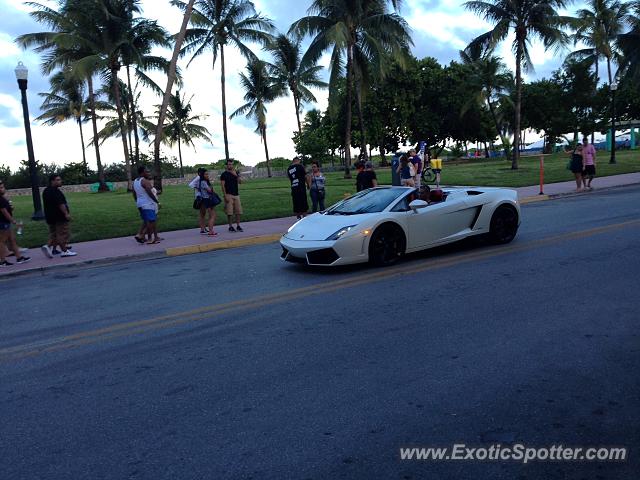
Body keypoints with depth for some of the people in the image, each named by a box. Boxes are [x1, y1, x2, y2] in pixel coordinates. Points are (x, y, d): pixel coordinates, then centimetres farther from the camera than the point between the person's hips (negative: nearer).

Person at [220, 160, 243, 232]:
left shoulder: (236, 173, 13)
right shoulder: (224, 174, 0)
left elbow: (240, 182, 2)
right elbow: (223, 186, -5)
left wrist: (236, 175, -13)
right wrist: (225, 196, -14)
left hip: (236, 194, 5)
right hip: (229, 195, -5)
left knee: (238, 211, 3)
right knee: (229, 212, -5)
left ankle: (238, 226, 10)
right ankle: (230, 226, 2)